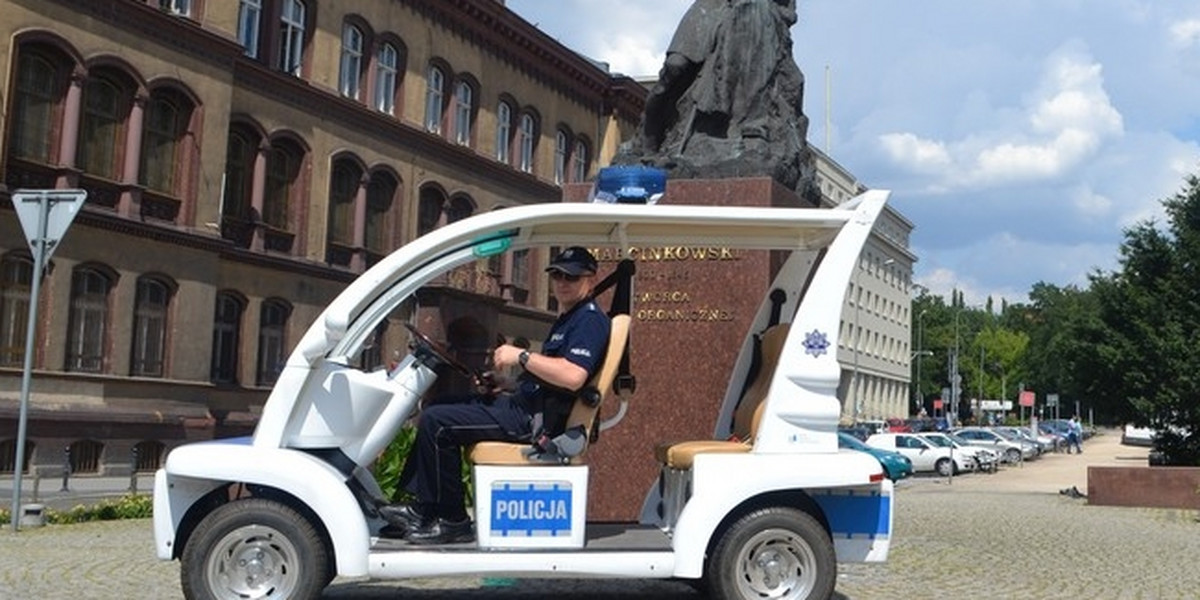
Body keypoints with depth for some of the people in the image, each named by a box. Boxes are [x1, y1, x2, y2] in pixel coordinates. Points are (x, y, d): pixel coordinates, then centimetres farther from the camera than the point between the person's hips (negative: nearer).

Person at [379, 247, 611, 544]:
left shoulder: (590, 319, -12)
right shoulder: (567, 318, 21)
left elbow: (573, 376, -28)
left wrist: (521, 356, -20)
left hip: (535, 419, -11)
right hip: (525, 404, 11)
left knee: (436, 422, -17)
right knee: (441, 406, 19)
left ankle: (452, 521, -9)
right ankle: (423, 508, 14)